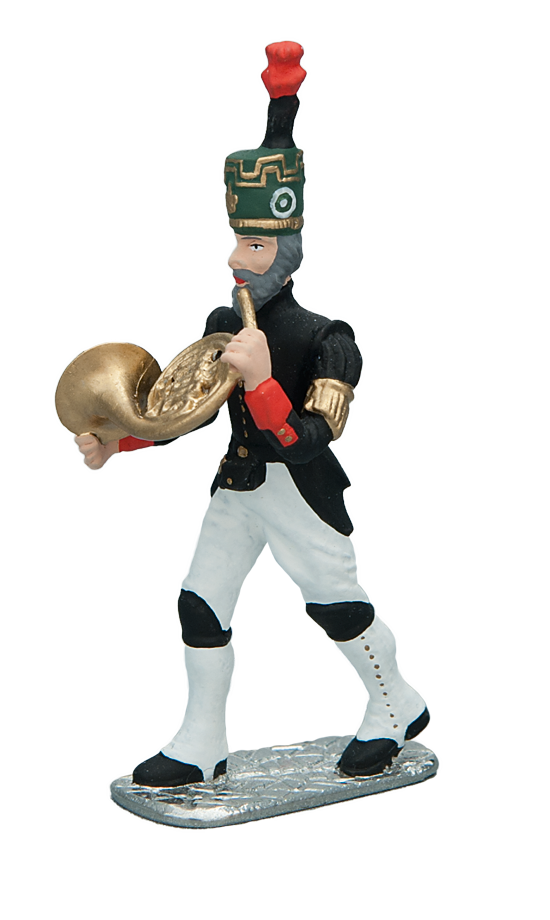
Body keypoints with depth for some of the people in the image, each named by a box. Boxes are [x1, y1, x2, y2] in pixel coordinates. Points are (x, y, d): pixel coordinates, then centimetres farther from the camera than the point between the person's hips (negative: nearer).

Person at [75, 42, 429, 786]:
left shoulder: (325, 340, -20)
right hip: (238, 484, 7)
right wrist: (112, 442, 2)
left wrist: (260, 381, -39)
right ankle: (201, 748, 17)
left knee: (333, 603, 6)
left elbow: (308, 442, -28)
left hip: (300, 489, -6)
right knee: (200, 605, 5)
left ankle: (398, 710, 31)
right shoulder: (222, 324, 0)